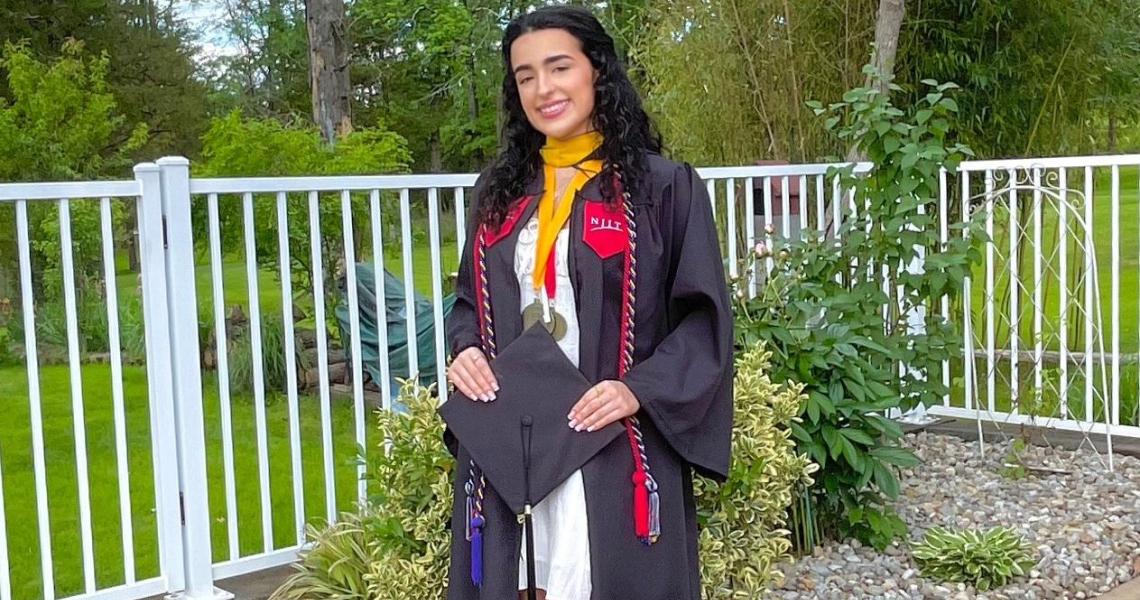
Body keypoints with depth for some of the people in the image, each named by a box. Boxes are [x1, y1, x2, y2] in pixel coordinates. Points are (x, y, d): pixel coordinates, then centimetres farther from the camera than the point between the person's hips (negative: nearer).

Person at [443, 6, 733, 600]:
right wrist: (465, 350, -3)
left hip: (613, 451, -4)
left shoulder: (664, 187, -2)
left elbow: (704, 319, -3)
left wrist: (639, 389, -18)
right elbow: (469, 300, 19)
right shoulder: (498, 191, 11)